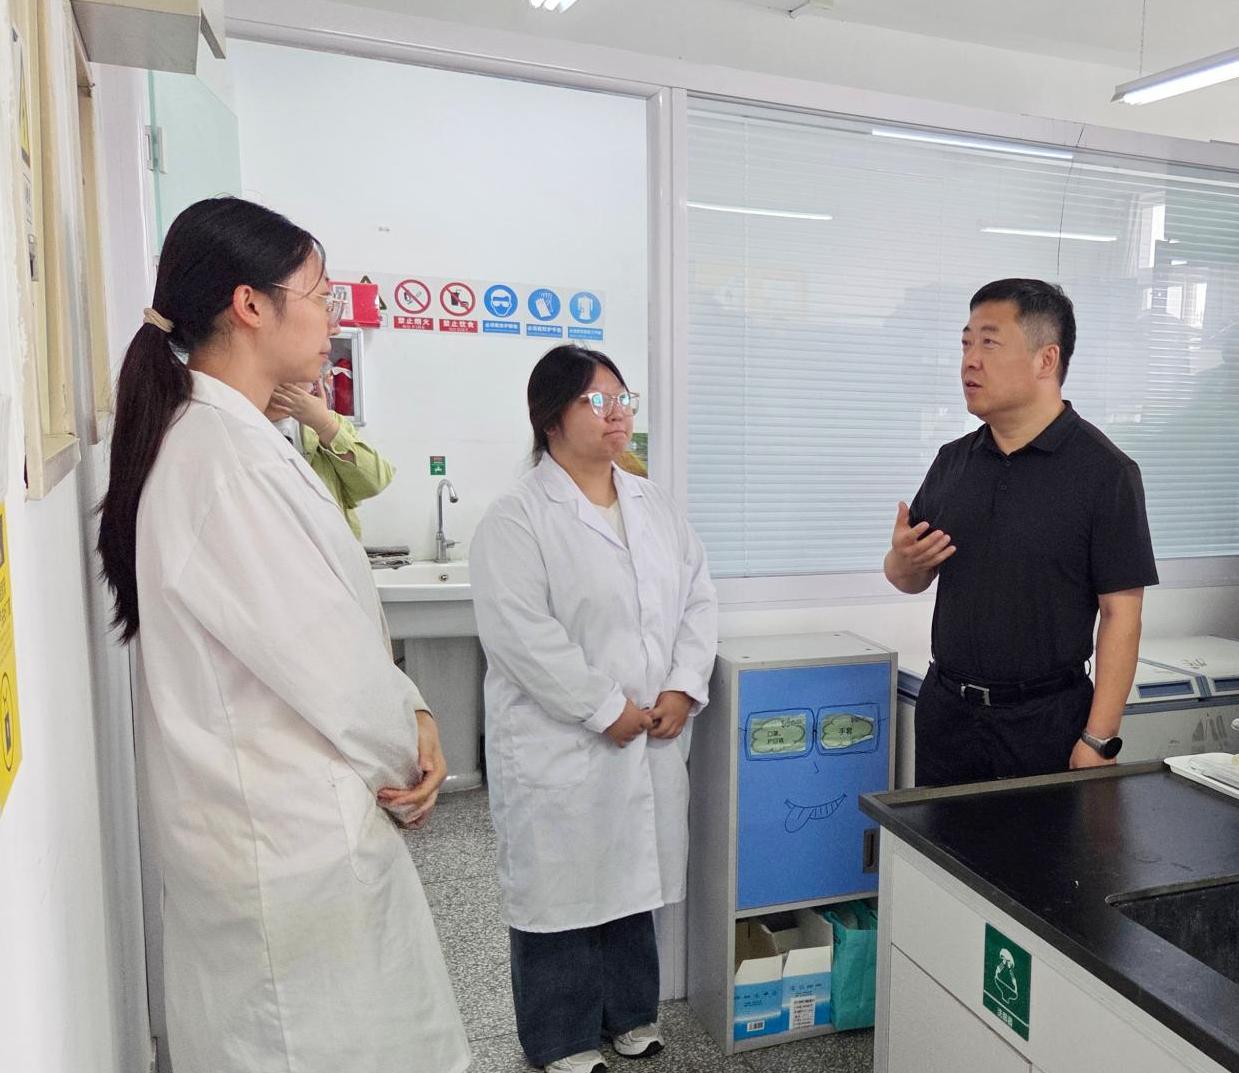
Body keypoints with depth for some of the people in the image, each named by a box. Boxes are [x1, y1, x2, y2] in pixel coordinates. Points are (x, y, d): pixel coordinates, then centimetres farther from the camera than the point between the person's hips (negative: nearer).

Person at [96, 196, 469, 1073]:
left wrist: (410, 710, -3)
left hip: (288, 812, 10)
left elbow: (340, 615, 9)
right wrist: (405, 755, -5)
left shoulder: (240, 436, 8)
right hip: (288, 832, -10)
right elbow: (321, 656, -23)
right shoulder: (222, 457, -25)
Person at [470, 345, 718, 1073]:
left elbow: (698, 599, 8)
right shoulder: (517, 519, -10)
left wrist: (684, 688, -5)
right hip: (562, 746, -5)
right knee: (561, 890, 9)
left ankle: (629, 1012, 40)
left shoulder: (657, 505, 10)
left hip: (653, 739, 6)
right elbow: (522, 634, -18)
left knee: (636, 878, 18)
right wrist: (606, 709, -17)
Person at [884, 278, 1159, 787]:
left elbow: (1121, 614, -12)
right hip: (946, 708, 5)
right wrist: (903, 560, -11)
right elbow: (911, 579, 12)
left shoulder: (1104, 471, -10)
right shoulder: (952, 461, 5)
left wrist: (1098, 741, -15)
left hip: (1047, 720, -4)